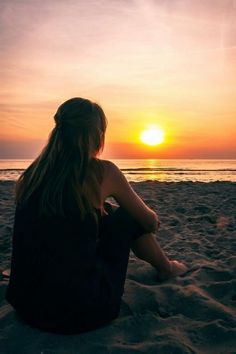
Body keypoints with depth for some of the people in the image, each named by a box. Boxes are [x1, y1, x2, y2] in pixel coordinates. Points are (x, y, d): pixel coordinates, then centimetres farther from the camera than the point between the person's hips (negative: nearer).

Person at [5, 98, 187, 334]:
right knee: (127, 218, 13)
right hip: (82, 313, -5)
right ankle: (166, 268, 37)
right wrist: (152, 220, 26)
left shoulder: (29, 176, 0)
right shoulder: (102, 172, -13)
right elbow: (151, 223, 1)